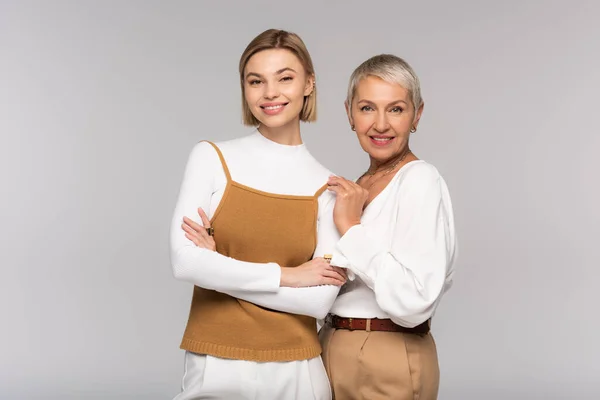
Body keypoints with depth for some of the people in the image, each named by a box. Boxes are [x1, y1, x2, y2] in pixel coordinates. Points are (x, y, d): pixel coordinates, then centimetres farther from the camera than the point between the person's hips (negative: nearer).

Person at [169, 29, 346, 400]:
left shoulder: (327, 186, -1)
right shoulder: (212, 158, -2)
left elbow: (320, 300, -10)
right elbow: (185, 261, -13)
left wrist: (223, 269, -12)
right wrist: (285, 275, -11)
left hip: (296, 369, 1)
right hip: (216, 366, 0)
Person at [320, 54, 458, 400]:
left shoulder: (420, 181, -15)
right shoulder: (359, 187, 11)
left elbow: (413, 301, -25)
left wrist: (351, 228, -20)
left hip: (388, 362, -8)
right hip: (338, 354, 8)